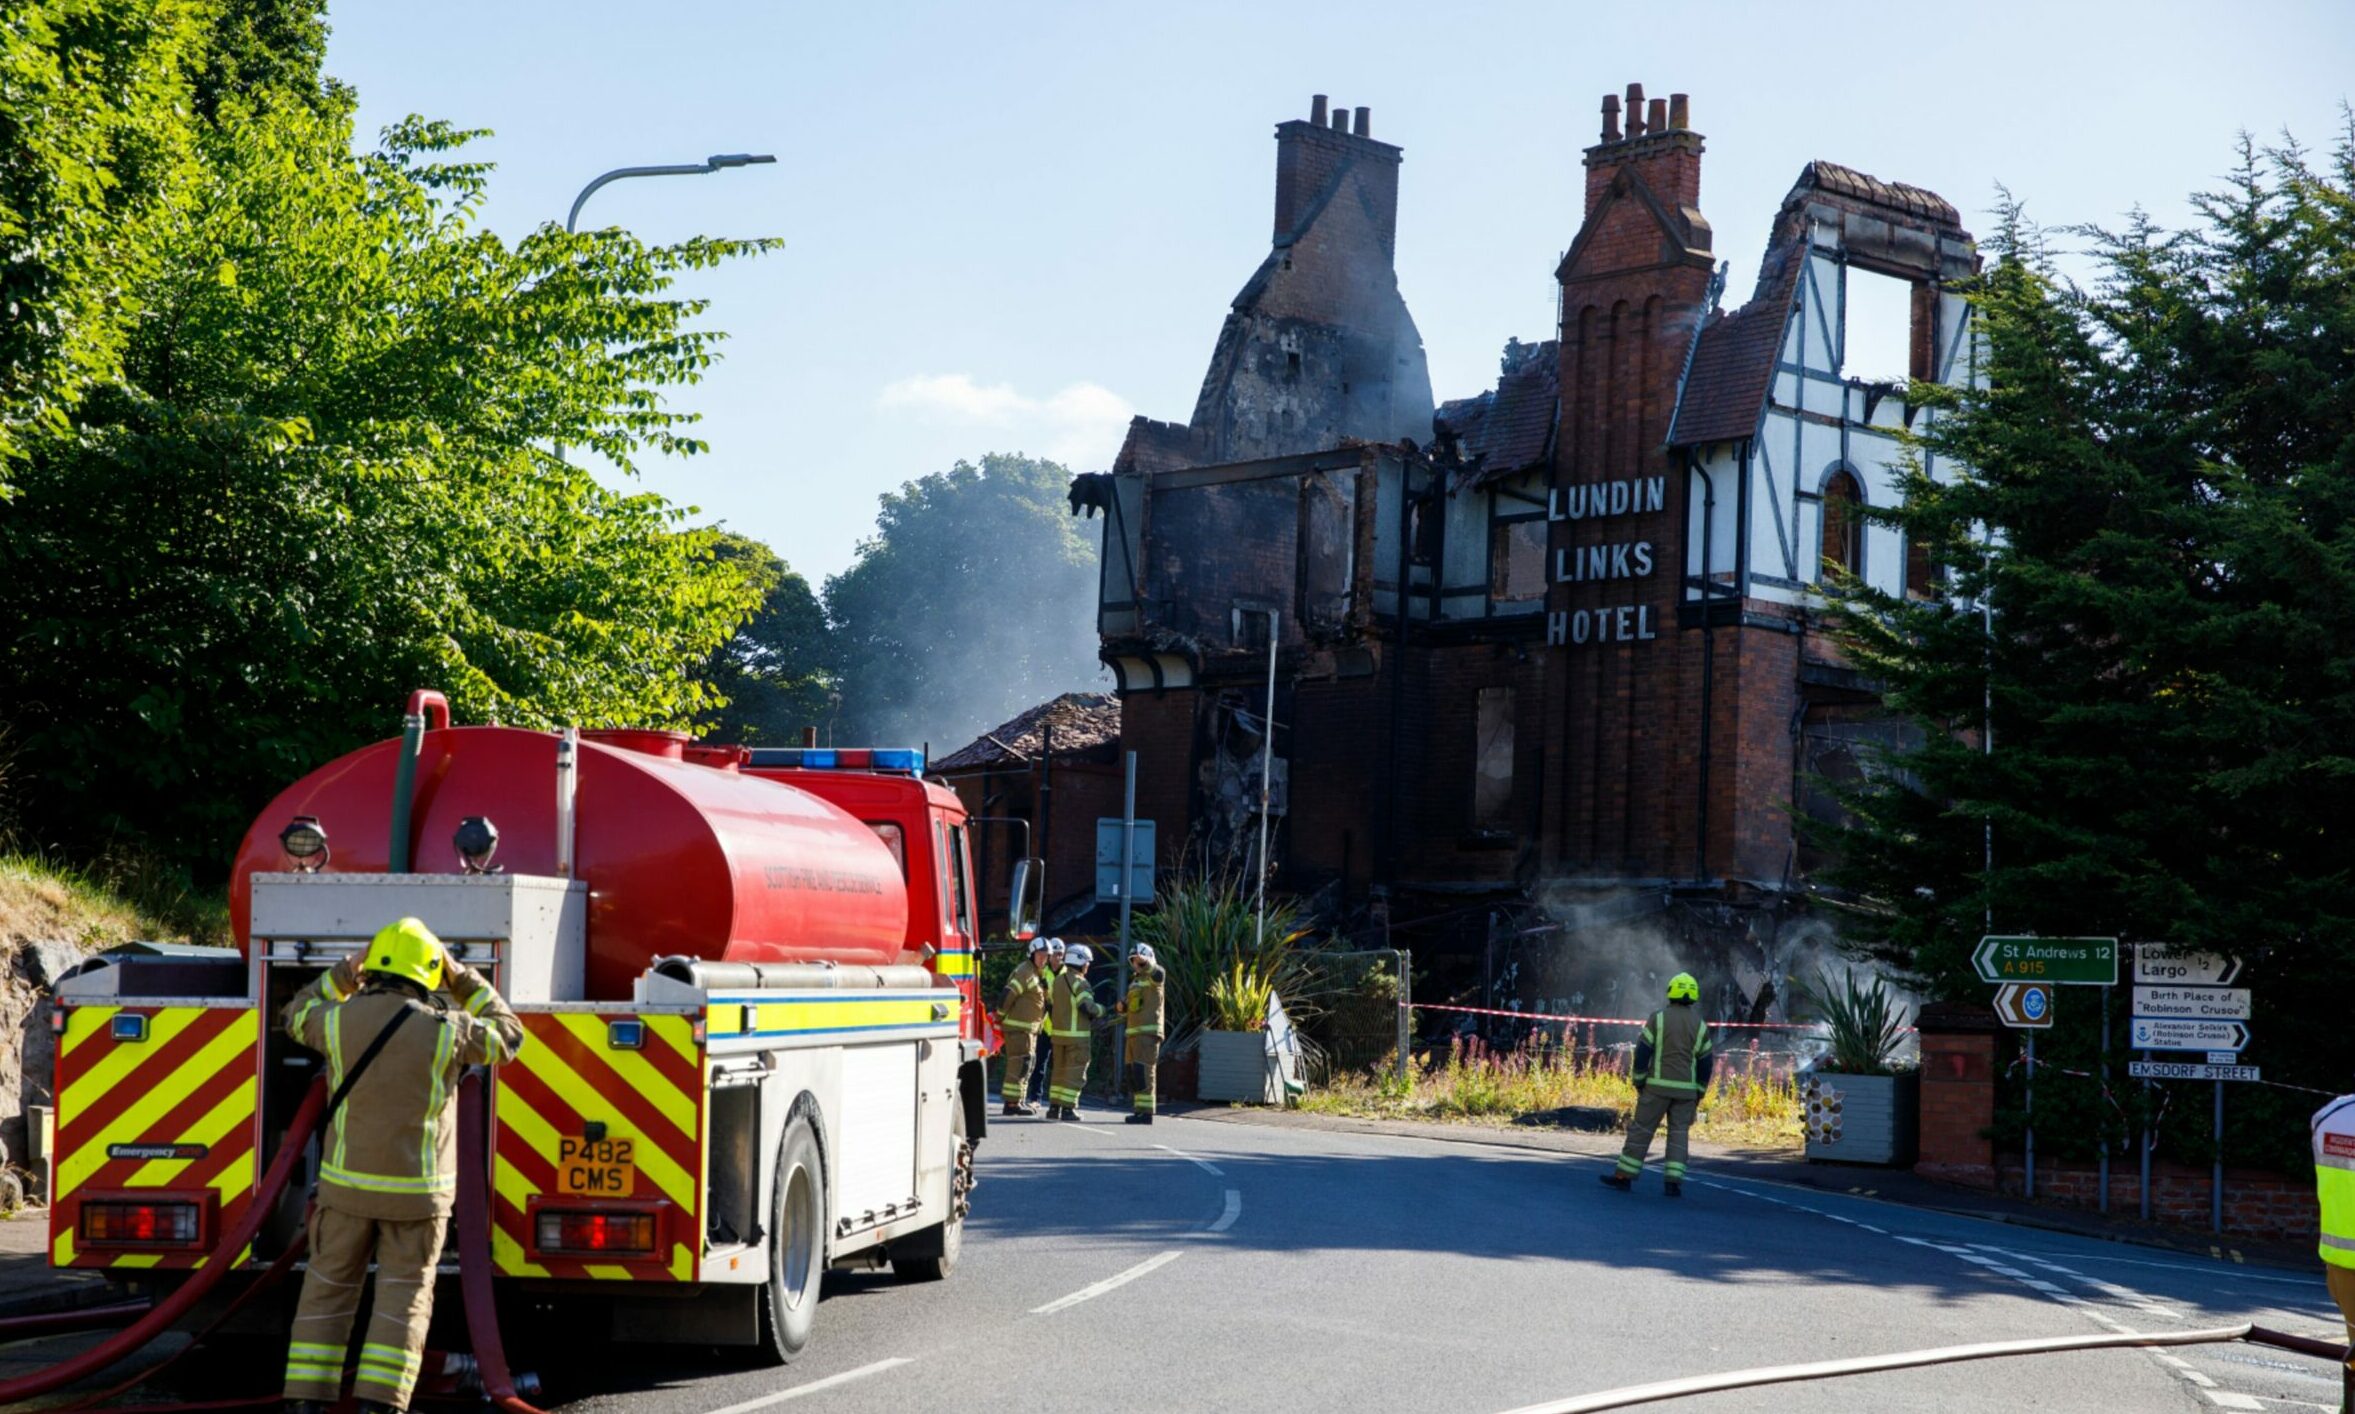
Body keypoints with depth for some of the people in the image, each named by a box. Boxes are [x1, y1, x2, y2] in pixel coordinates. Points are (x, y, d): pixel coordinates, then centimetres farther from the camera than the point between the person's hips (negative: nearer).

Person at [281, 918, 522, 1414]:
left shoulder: (341, 1019, -5)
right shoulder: (444, 1030, -11)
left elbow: (299, 1016, 19)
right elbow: (506, 1035, 8)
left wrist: (344, 973, 22)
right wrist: (463, 978, 12)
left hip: (347, 1183, 2)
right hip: (416, 1189, -2)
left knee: (327, 1289, 11)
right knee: (404, 1298, 5)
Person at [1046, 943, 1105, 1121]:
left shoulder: (1058, 980, 12)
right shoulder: (1079, 983, -13)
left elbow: (1050, 1005, 17)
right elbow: (1088, 1006, -20)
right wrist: (1102, 1010, -2)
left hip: (1058, 1033, 8)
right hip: (1077, 1034, -8)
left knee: (1060, 1071, 14)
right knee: (1075, 1073, -3)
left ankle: (1054, 1107, 13)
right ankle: (1068, 1108, -5)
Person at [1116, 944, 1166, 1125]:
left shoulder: (1152, 977, -2)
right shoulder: (1134, 981, 23)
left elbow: (1157, 972, -29)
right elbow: (1126, 1009, 26)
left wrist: (1145, 961, -51)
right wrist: (1122, 1005, 1)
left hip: (1149, 1032, -9)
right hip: (1134, 1032, 9)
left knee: (1143, 1072, -15)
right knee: (1133, 1073, 8)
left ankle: (1146, 1112, -18)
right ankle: (1139, 1110, 12)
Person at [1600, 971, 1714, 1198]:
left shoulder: (1658, 1018, -4)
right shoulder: (1700, 1025, 5)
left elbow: (1642, 1052, -7)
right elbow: (1705, 1062, 6)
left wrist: (1638, 1082, 0)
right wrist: (1699, 1094, 13)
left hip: (1658, 1086, -2)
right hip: (1686, 1088, 2)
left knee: (1641, 1129, 2)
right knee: (1679, 1133, 5)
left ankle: (1624, 1176, 4)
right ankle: (1673, 1181, -4)